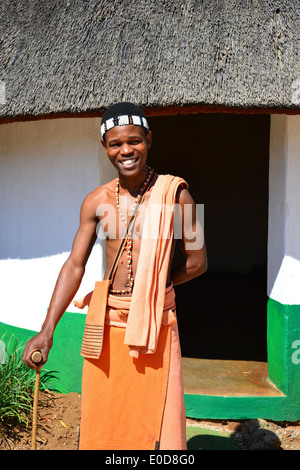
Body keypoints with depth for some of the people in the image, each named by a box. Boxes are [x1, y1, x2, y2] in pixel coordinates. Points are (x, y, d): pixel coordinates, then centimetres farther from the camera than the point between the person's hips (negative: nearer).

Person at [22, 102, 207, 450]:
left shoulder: (175, 193, -4)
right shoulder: (96, 202, 2)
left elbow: (197, 262, 0)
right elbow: (74, 266, 1)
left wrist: (147, 287, 1)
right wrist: (47, 330, -6)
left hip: (156, 323, -2)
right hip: (107, 324, 2)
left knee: (159, 421, 6)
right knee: (102, 420, 12)